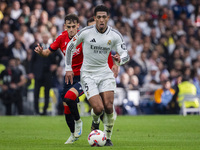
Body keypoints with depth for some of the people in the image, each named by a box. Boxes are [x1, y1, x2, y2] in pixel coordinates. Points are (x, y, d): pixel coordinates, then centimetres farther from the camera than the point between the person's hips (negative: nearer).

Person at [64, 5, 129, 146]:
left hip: (105, 73, 2)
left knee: (108, 106, -13)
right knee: (98, 109, -15)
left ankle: (108, 138, 7)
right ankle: (95, 121, 23)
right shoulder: (85, 32, -12)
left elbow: (126, 55, -7)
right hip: (88, 75, -2)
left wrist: (120, 59, -31)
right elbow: (70, 47, 2)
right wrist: (68, 68, 0)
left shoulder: (115, 35, -7)